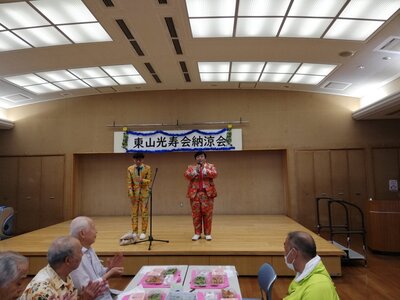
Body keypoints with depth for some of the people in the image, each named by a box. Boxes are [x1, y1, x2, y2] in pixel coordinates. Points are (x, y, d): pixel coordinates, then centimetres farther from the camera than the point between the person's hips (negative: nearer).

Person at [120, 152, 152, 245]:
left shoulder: (147, 168, -1)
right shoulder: (130, 169, 3)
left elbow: (149, 181, -3)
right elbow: (129, 182, 1)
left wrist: (142, 180, -23)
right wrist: (131, 194, -6)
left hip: (144, 193, -1)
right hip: (134, 193, 1)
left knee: (144, 212, 2)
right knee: (134, 213, 5)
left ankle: (143, 232, 10)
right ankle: (134, 232, 15)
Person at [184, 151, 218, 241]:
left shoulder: (210, 166, 9)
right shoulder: (191, 167, 12)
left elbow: (214, 174, -9)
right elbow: (186, 175, -5)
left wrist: (204, 169, -18)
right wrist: (195, 171, -17)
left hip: (207, 193, -1)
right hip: (195, 193, 1)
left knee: (207, 214, 0)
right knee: (196, 214, 3)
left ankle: (208, 233, 11)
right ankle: (197, 233, 14)